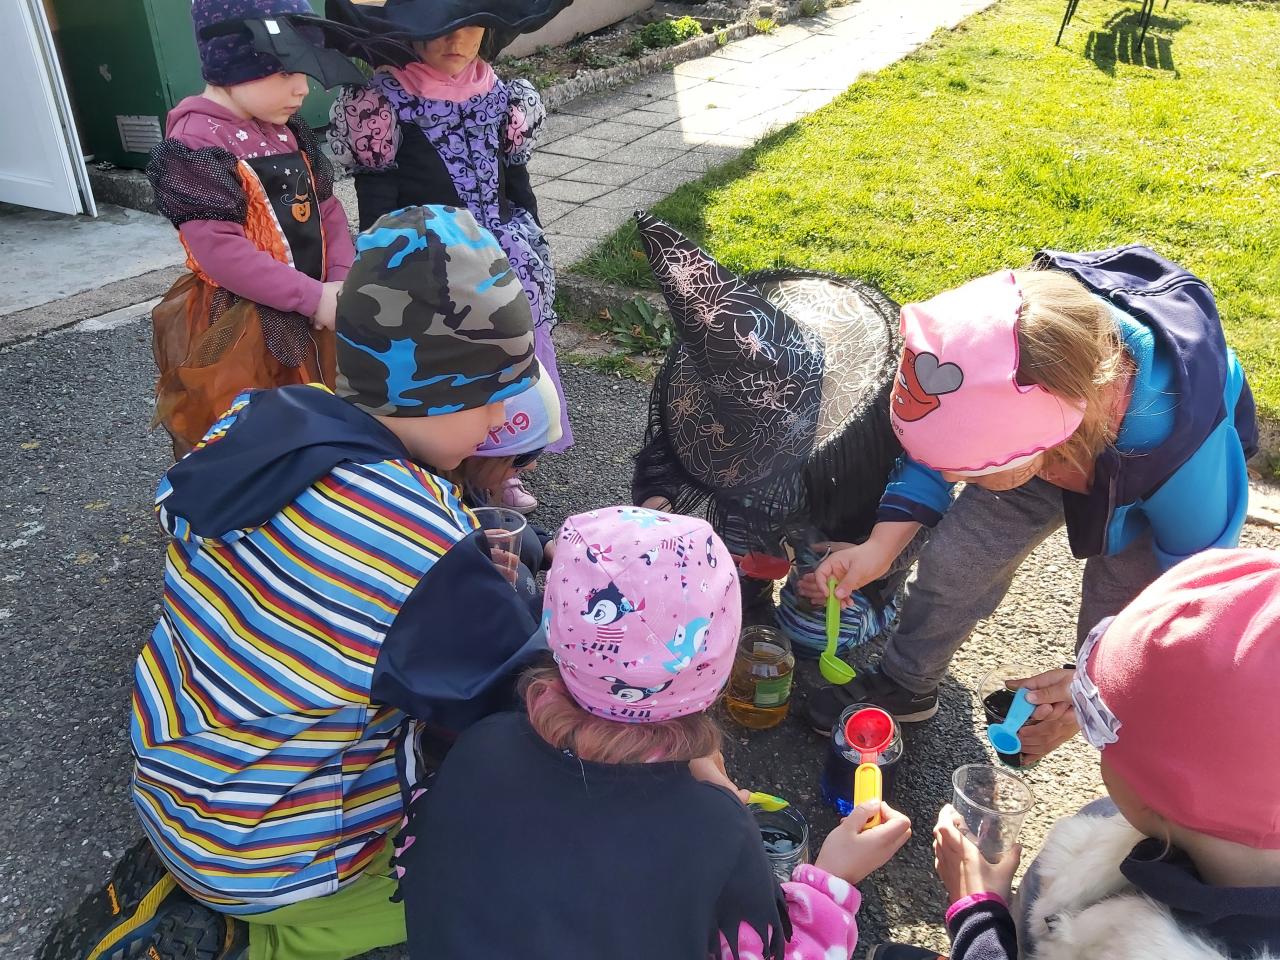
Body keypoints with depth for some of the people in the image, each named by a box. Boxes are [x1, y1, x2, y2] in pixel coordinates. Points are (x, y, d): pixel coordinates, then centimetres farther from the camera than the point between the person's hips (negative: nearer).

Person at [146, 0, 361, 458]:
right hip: (237, 331, -8)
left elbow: (326, 207, 8)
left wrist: (339, 282, -8)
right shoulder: (196, 145, -18)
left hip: (306, 315, 8)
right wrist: (314, 297, -23)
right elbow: (221, 252, -24)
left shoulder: (289, 130, 8)